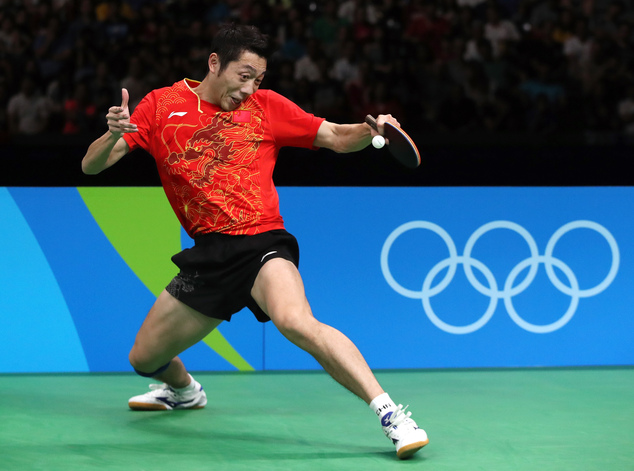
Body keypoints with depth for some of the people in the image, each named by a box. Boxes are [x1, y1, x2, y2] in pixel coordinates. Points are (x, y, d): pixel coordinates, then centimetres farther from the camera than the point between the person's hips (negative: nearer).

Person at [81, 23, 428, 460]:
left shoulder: (266, 106, 4)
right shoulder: (161, 105, 5)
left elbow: (337, 138, 8)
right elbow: (91, 166, 2)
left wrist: (371, 129, -14)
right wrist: (113, 134, -21)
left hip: (261, 243, -4)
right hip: (208, 255, 4)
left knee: (296, 322, -35)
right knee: (144, 358, 13)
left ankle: (391, 414, -37)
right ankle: (184, 390, 51)